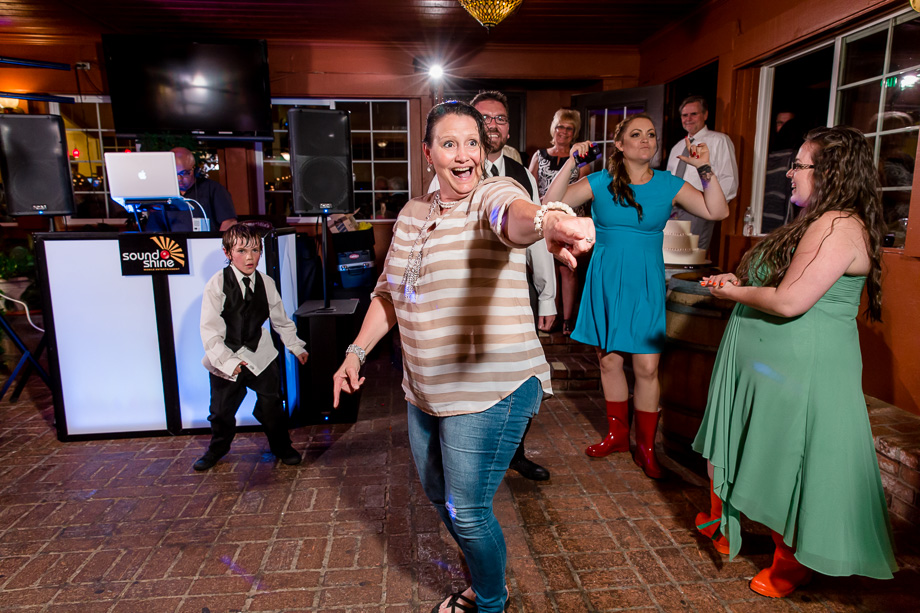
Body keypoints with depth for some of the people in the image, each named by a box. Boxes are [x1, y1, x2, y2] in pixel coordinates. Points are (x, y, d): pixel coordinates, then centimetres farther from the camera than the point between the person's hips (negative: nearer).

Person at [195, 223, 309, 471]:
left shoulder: (266, 283, -3)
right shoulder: (217, 284, -14)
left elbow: (281, 319, 9)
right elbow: (210, 329, -17)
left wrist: (296, 347, 13)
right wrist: (226, 360, -25)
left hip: (260, 354, 2)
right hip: (226, 359, -2)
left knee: (271, 404, 5)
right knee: (221, 409, 12)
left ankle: (281, 447, 28)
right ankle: (217, 448, 41)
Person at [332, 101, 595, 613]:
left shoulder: (494, 192, -12)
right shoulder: (413, 214, 9)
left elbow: (513, 213, -38)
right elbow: (390, 292, 16)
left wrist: (547, 221, -61)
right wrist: (356, 353, 9)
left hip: (491, 388, -7)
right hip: (427, 389, 8)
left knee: (468, 510, 3)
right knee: (440, 495, 22)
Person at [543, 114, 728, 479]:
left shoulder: (668, 185, 2)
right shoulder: (600, 182, 1)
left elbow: (717, 212, -2)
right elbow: (552, 205, -7)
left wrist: (705, 169, -10)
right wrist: (571, 162, -13)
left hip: (645, 285, 0)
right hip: (606, 282, 1)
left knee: (647, 368, 0)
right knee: (609, 361, 9)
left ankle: (646, 447, 18)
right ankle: (617, 434, 29)